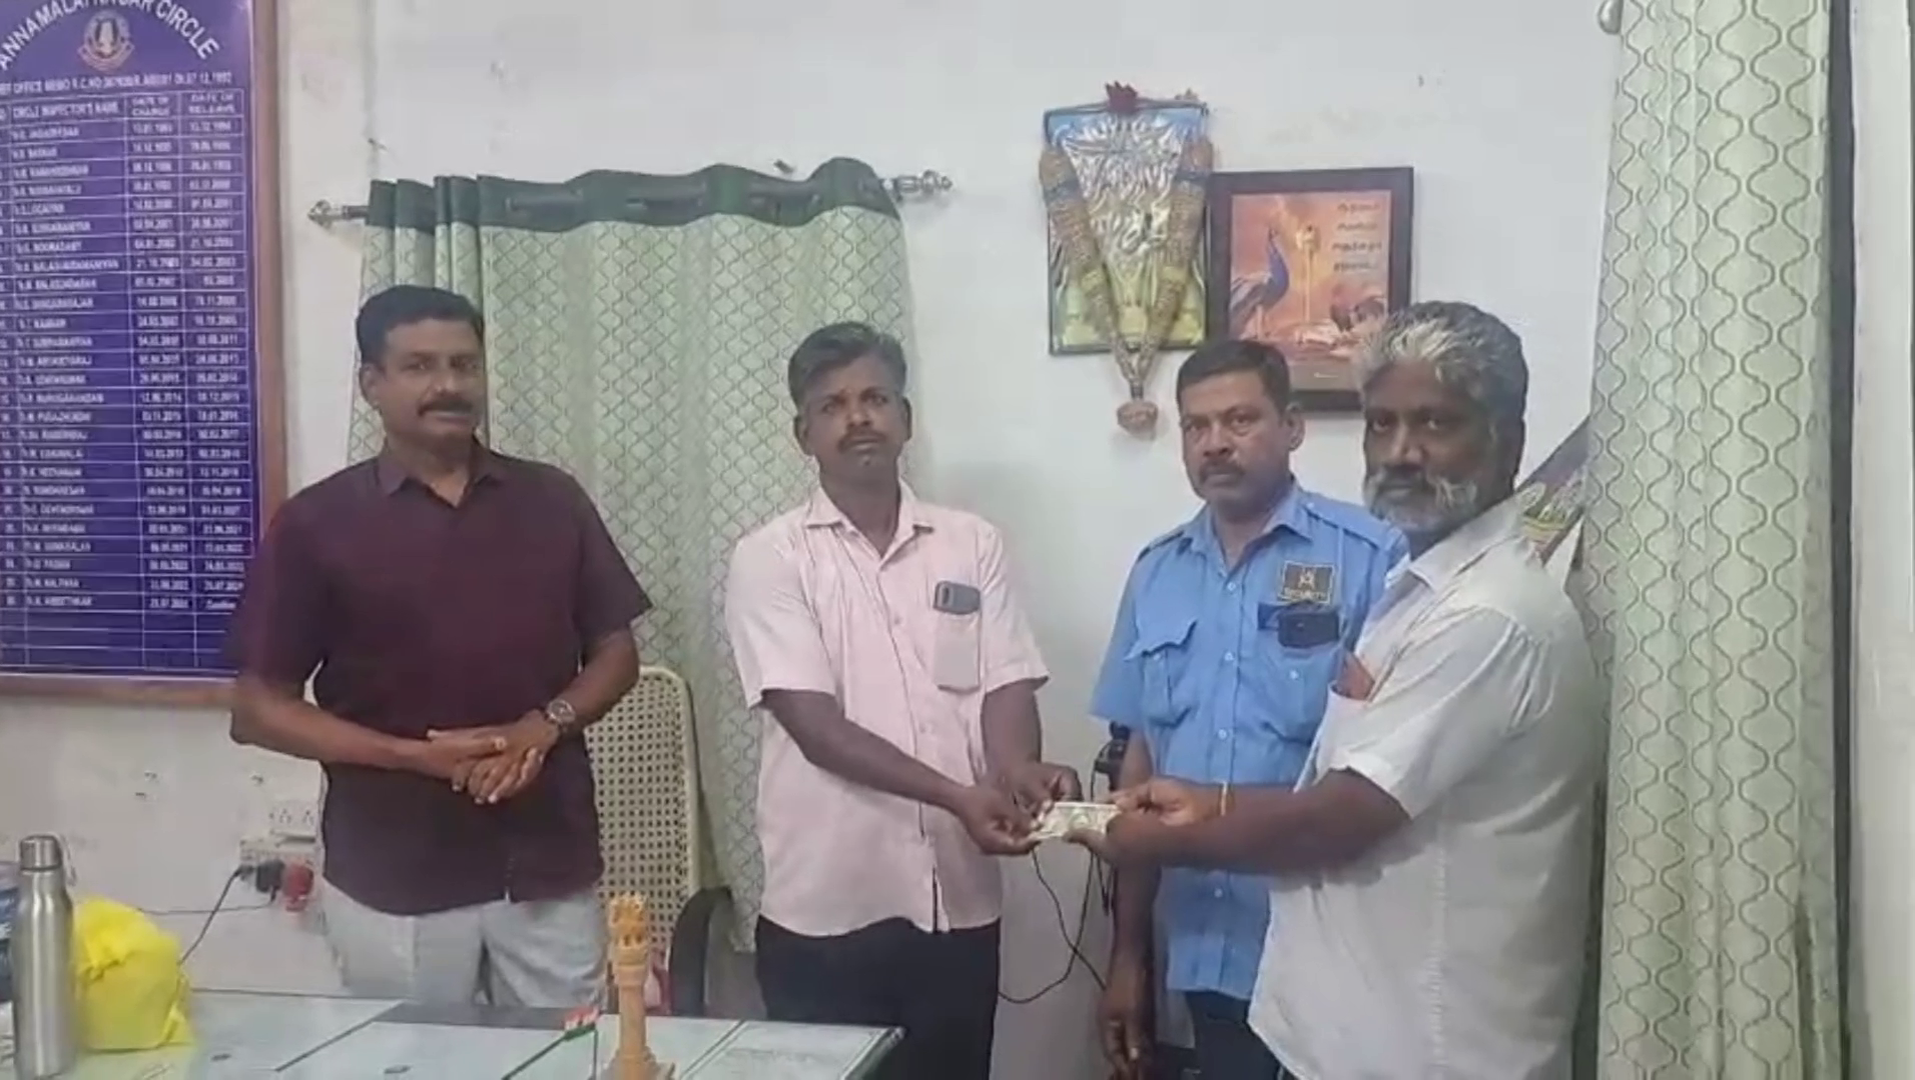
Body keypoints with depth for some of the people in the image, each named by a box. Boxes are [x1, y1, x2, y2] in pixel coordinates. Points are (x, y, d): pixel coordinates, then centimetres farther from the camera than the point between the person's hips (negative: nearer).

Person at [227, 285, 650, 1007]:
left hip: (548, 868, 2)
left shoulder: (553, 501, 5)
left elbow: (616, 654, 9)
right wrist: (415, 754, -16)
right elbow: (259, 709, -3)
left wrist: (545, 724, -11)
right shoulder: (316, 523, -3)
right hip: (394, 882, -2)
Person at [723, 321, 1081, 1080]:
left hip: (958, 900, 3)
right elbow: (815, 725, -12)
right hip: (826, 908, -3)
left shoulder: (972, 545, 7)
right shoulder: (770, 558, -3)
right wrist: (958, 796, -23)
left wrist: (1019, 770, -22)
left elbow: (1005, 688, 2)